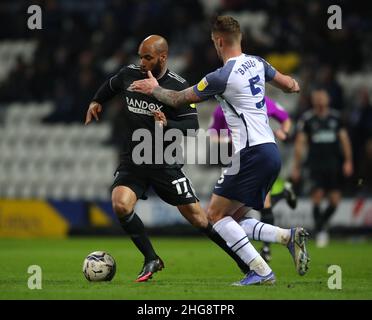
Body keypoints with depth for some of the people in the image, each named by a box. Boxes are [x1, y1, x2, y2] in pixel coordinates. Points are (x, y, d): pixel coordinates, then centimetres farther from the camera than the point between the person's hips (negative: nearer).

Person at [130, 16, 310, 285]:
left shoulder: (221, 77, -11)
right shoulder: (257, 63, 10)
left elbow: (179, 99, 3)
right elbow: (289, 85, 26)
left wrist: (154, 89, 22)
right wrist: (294, 85, 49)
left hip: (252, 152, -9)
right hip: (271, 151, 9)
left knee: (215, 215, -2)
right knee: (234, 219, 15)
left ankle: (261, 272, -12)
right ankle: (289, 236, -4)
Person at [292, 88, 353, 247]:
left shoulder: (335, 117, 8)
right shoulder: (307, 119, 0)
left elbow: (344, 138, 11)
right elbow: (300, 142, 1)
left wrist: (348, 161, 4)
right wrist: (297, 166, -2)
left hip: (334, 164, 2)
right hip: (316, 164, -2)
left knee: (335, 200, 0)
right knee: (317, 195, -14)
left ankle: (322, 223, 26)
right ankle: (319, 230, -1)